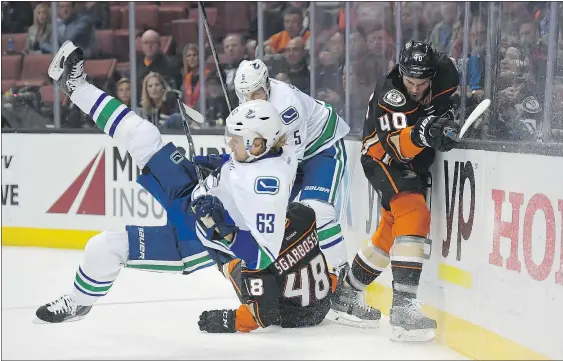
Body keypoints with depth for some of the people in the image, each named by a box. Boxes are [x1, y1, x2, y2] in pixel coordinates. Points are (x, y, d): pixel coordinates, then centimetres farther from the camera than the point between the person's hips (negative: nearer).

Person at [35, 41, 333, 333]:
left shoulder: (268, 187, -37)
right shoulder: (279, 152, -13)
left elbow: (266, 253, -36)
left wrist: (221, 231, -42)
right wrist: (216, 165, 10)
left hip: (198, 239, -8)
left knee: (108, 248, -5)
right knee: (143, 138, 0)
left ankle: (77, 304, 27)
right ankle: (76, 86, 15)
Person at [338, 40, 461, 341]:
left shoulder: (444, 73, -13)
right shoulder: (388, 96, -28)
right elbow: (393, 148, -37)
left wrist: (452, 117, -11)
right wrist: (421, 134, -55)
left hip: (416, 162, 8)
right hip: (383, 159, -8)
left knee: (390, 232, 18)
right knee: (413, 215, -29)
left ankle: (345, 292, 37)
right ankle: (403, 309, -36)